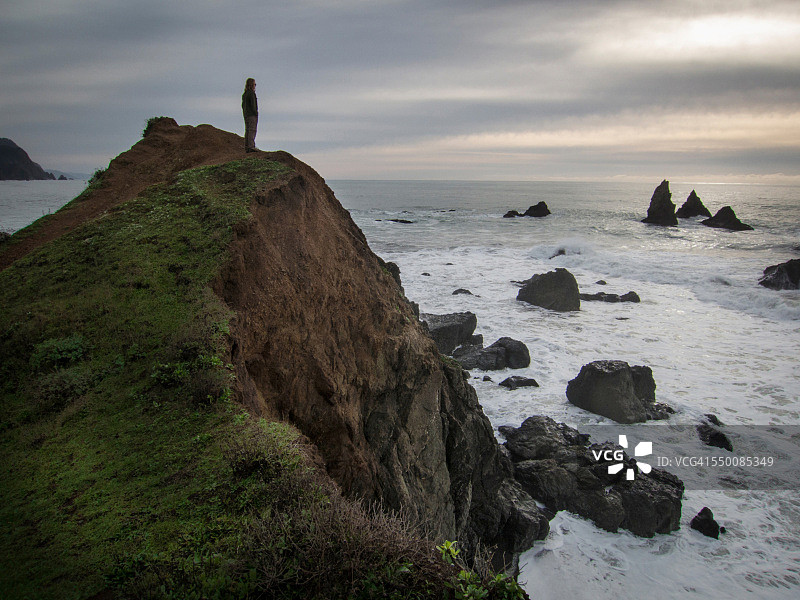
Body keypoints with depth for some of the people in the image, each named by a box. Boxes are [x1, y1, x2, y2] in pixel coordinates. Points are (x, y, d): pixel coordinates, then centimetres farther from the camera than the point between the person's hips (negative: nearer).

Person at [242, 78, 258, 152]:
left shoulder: (244, 94, 15)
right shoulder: (251, 93, -11)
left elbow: (243, 105, 16)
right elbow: (253, 105, -17)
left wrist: (245, 114, 18)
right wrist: (255, 114, -13)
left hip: (246, 115, 9)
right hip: (252, 115, -9)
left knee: (247, 131, 8)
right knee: (252, 130, -10)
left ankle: (246, 147, 8)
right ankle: (251, 146, -14)